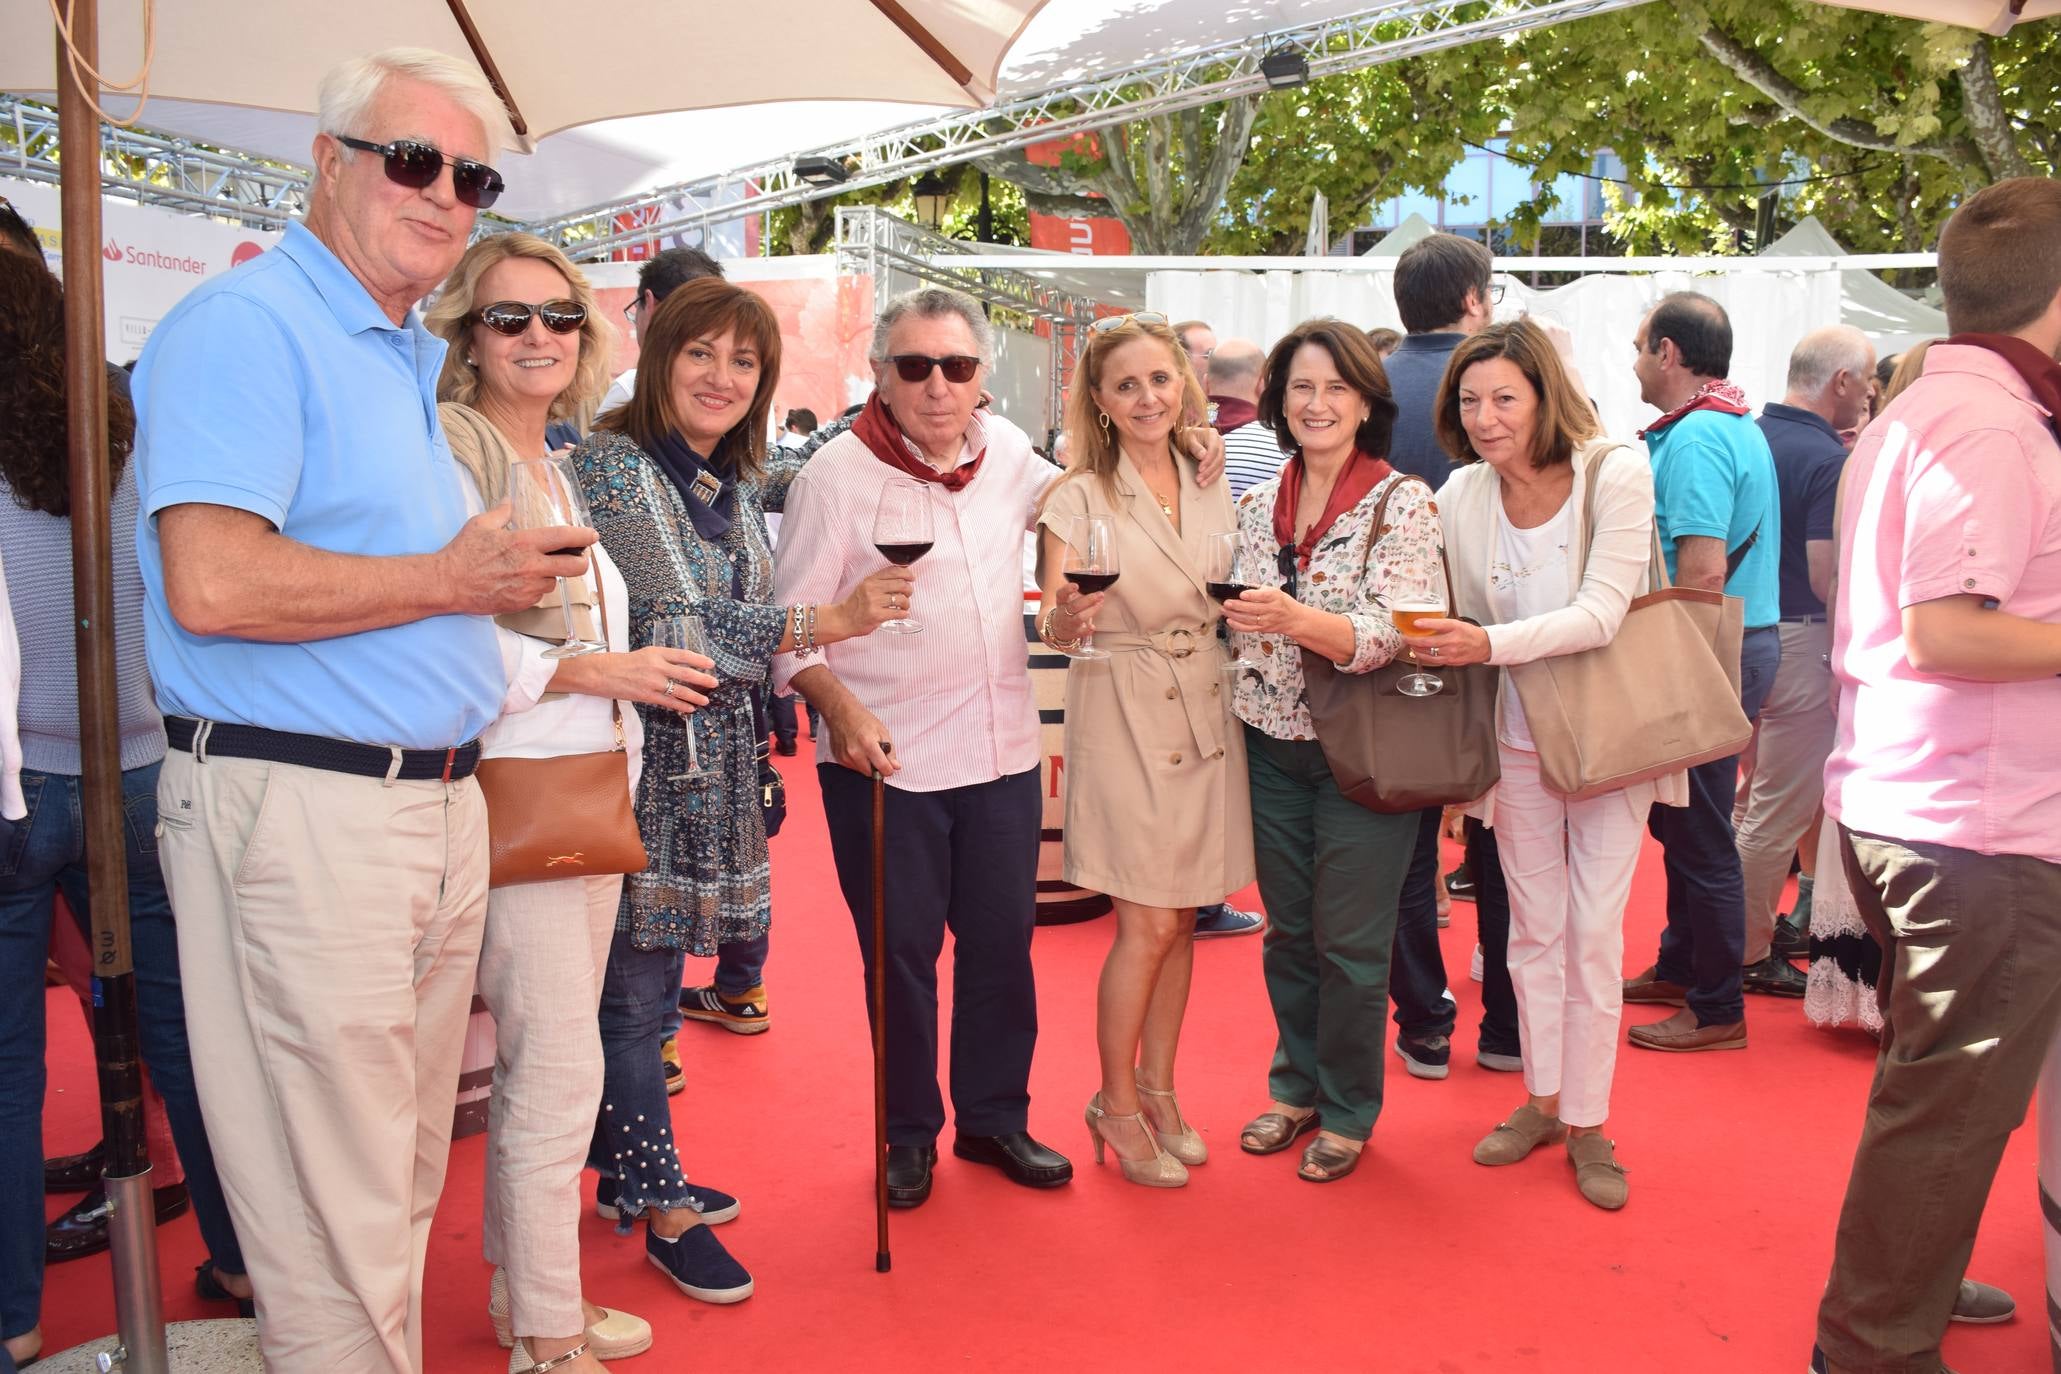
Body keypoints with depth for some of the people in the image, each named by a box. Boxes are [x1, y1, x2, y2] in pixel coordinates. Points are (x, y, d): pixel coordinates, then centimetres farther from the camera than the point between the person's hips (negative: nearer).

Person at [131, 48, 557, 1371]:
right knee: (338, 1219, 0)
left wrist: (508, 570, 10)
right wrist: (453, 578, -13)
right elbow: (213, 584, -22)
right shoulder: (245, 324, -10)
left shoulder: (408, 360, 19)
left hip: (439, 802, 9)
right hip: (302, 808, -9)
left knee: (402, 1187, 17)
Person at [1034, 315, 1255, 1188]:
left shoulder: (1212, 489, 7)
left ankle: (1159, 1090, 26)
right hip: (1123, 715, -5)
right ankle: (1116, 1104, 14)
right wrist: (1066, 618, -33)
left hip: (1206, 712, 5)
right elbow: (1053, 630, -13)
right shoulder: (1077, 496, -7)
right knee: (1148, 923, -4)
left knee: (1180, 918, 11)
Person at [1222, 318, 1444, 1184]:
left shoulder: (1404, 505, -9)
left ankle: (1347, 1112, 22)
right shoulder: (1257, 507, 6)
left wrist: (1296, 620, -34)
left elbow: (1394, 636, -21)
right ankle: (1295, 1086, 31)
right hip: (1272, 747, 4)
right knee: (1288, 932, 13)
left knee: (1349, 943, 4)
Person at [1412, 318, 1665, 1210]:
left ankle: (1589, 1123, 17)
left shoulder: (1616, 474, -16)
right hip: (1517, 739, 3)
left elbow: (1601, 612, -25)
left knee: (1594, 930, 2)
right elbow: (1470, 629, 4)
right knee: (1533, 926, 13)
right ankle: (1542, 1099, 28)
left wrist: (1492, 643, -36)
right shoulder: (1461, 496, -6)